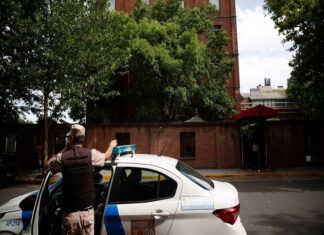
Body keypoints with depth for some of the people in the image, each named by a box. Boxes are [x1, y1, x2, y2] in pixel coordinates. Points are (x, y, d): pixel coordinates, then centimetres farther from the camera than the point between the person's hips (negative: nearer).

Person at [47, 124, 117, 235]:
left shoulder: (62, 157, -8)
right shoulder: (91, 154, -6)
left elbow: (49, 163, 16)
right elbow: (106, 156, 17)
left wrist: (65, 149, 13)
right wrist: (112, 145, 37)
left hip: (70, 213, 0)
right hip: (87, 211, 1)